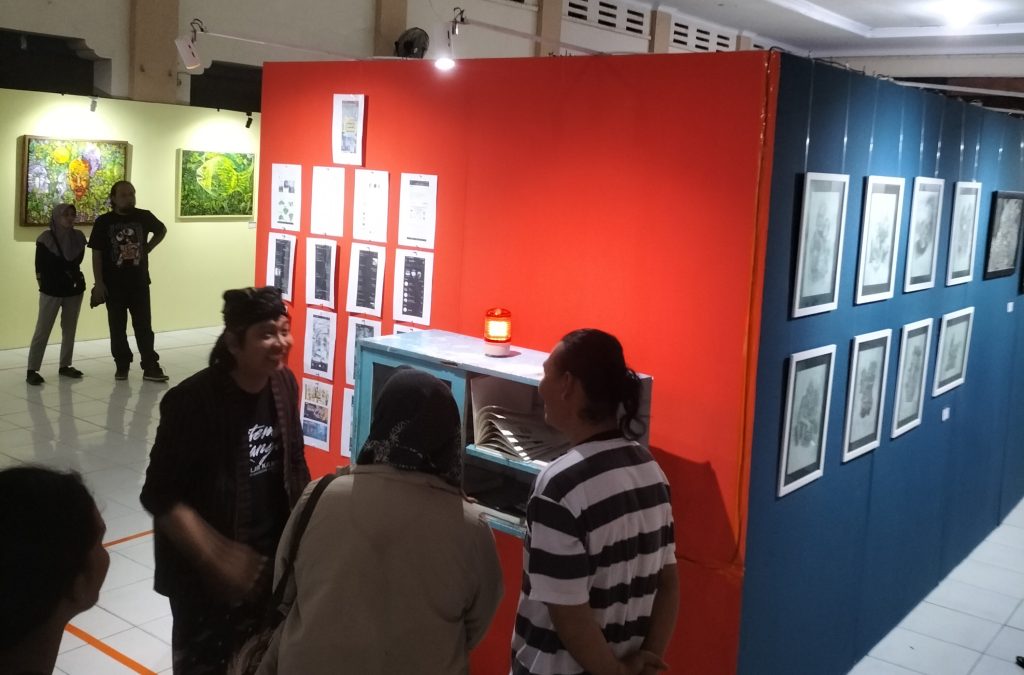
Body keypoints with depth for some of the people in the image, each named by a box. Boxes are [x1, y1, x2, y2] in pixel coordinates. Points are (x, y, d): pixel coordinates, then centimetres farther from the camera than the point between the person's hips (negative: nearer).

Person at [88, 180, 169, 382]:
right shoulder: (103, 222, -6)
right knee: (118, 328, 7)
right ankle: (122, 366, 19)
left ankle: (151, 368, 4)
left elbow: (161, 230, 20)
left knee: (144, 326, 2)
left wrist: (147, 248, 6)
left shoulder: (144, 217, -1)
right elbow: (96, 254, -5)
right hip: (114, 284, -1)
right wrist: (99, 283, -10)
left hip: (139, 282, 1)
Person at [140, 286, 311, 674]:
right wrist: (218, 558, -24)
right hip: (205, 573, -5)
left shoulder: (284, 385, -4)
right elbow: (160, 497, -20)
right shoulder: (193, 402, -22)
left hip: (272, 562, 5)